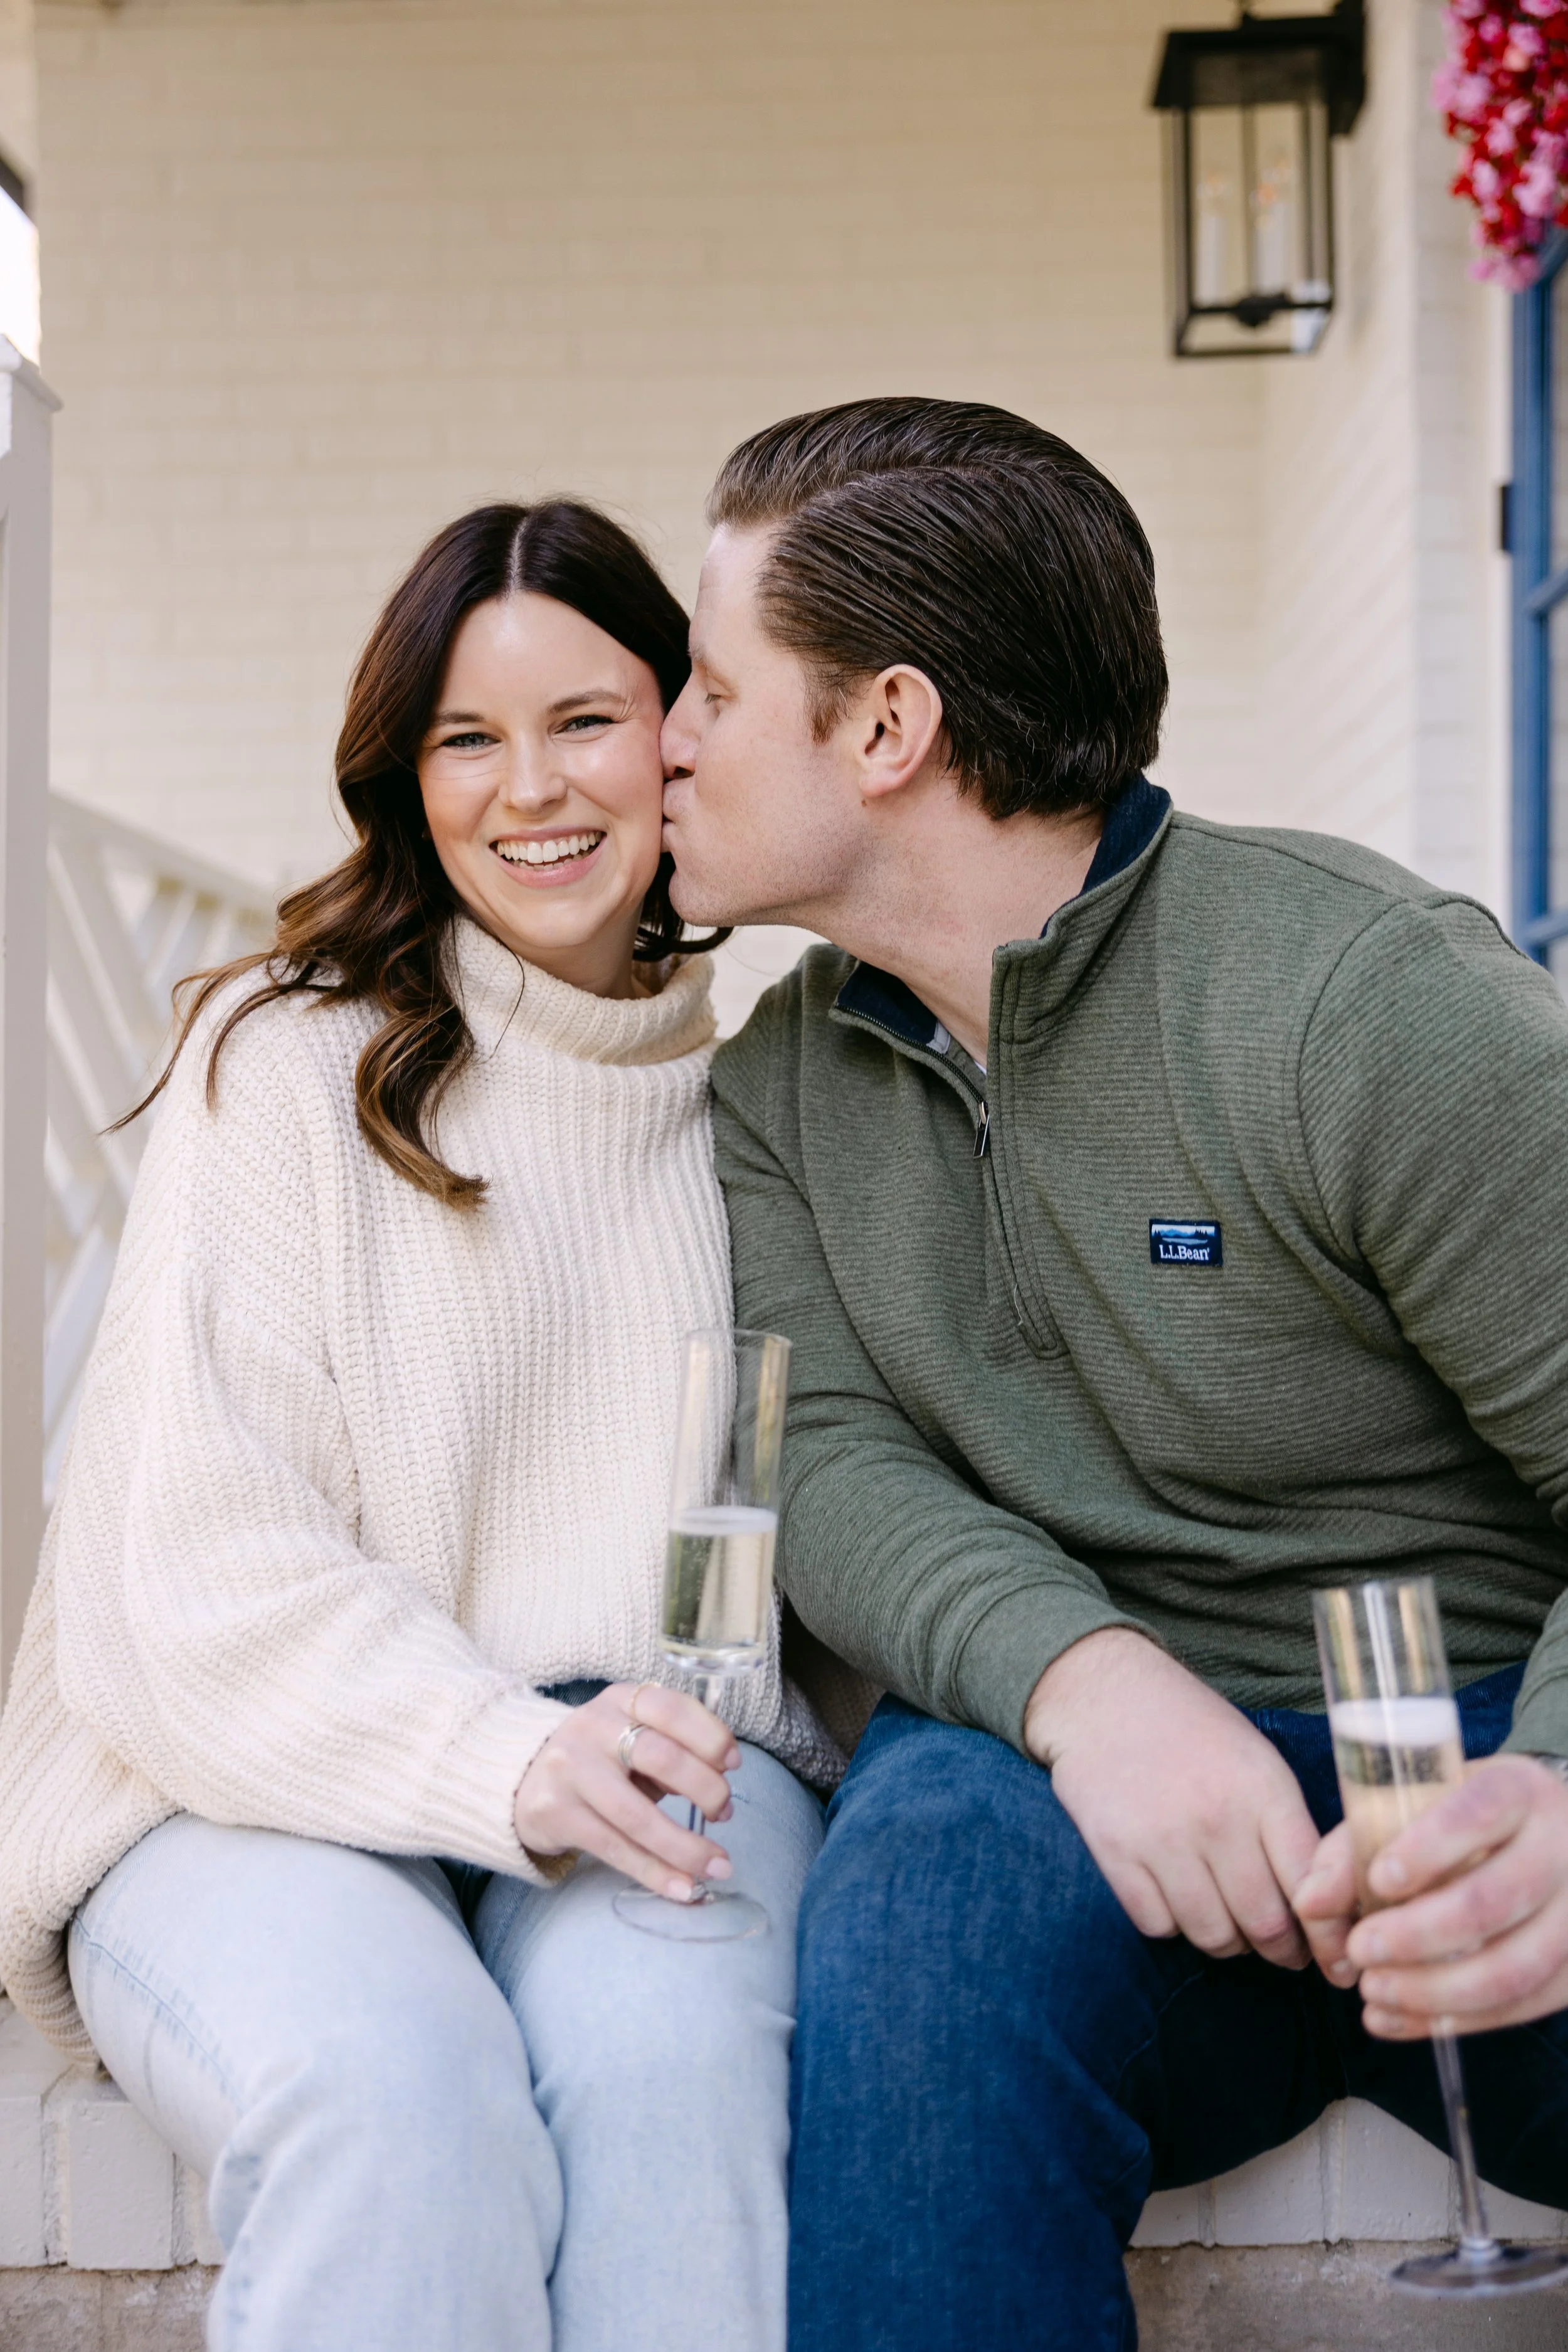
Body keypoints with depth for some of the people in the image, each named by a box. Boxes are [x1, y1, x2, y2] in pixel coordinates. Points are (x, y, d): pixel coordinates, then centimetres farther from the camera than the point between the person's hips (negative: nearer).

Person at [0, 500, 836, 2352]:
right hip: (271, 1783, -2)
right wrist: (497, 1759, -24)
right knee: (388, 2092, -34)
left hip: (650, 1757, 2)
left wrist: (689, 1724, -9)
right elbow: (198, 1565, -7)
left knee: (672, 2050, -32)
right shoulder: (287, 1063, 1)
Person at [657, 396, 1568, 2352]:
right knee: (936, 1865, -32)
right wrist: (1081, 1673, -21)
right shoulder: (779, 1079, 11)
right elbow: (832, 1463, 0)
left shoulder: (1374, 1003, -9)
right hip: (1075, 1749, 3)